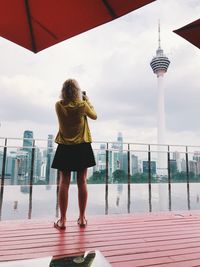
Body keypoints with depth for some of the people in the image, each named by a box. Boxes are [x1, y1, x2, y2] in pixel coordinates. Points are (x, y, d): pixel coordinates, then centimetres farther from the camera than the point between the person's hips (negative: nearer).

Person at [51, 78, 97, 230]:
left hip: (65, 147, 1)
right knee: (82, 182, 5)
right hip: (82, 147, -1)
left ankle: (62, 221, 8)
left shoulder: (59, 105, -2)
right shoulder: (82, 105, -7)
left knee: (64, 183, 4)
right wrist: (88, 101, 19)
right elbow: (94, 116, 11)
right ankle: (82, 218, 15)